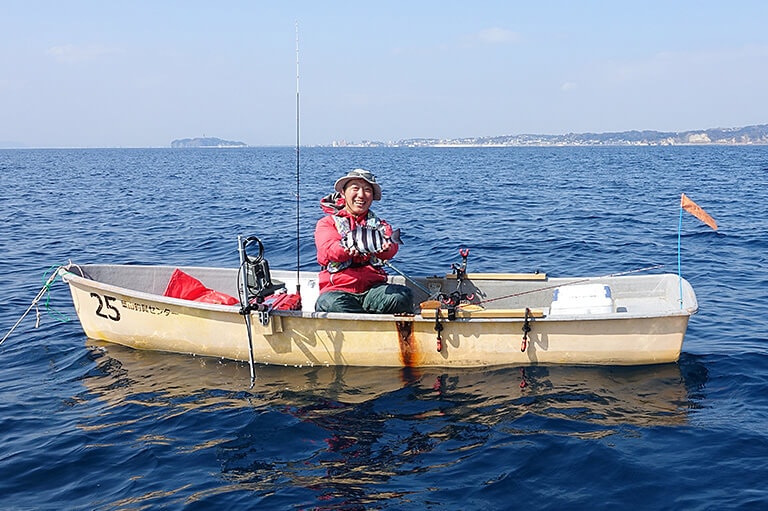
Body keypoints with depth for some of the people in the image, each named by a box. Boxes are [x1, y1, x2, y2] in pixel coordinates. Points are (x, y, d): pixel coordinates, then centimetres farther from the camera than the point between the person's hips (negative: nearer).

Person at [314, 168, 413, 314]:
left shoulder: (379, 225, 20)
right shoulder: (327, 223, 14)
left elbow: (391, 247, -5)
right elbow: (327, 248, -9)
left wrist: (385, 247, -32)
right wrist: (347, 249, -34)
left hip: (373, 288, 1)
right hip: (338, 290, -1)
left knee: (403, 296, -32)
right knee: (329, 304, -37)